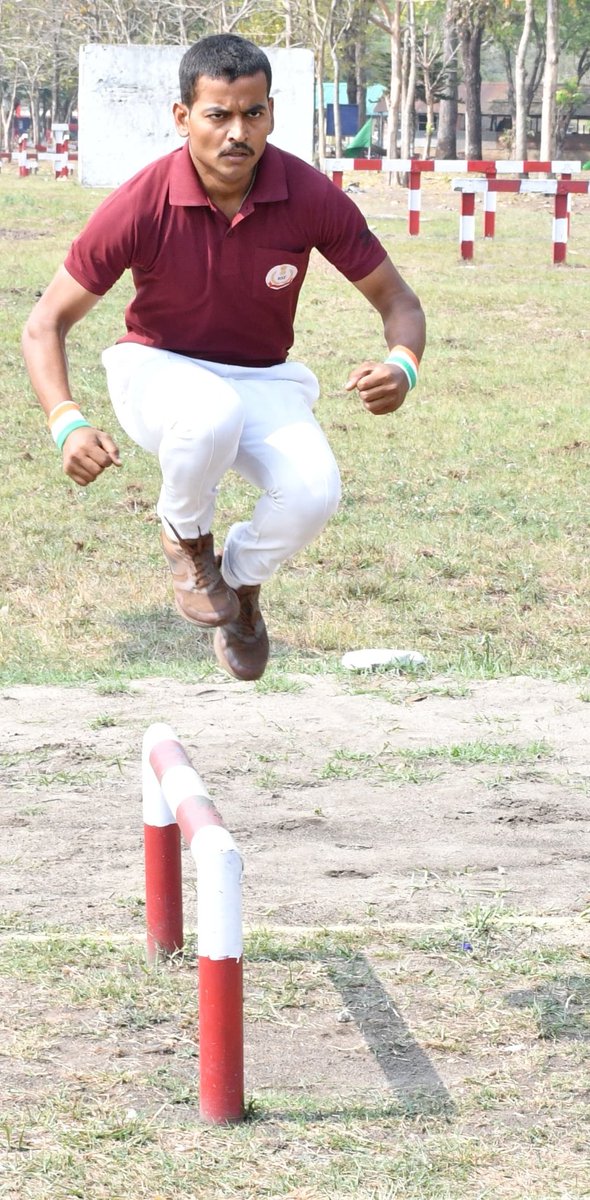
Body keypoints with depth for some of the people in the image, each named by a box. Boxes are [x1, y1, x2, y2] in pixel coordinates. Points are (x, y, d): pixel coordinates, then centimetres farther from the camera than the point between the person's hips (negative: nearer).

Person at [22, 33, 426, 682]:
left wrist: (401, 366, -29)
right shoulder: (140, 207, -21)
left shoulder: (312, 198, -16)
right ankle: (186, 539, -4)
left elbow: (396, 300, -5)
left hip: (264, 380, 2)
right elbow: (45, 323, -14)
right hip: (157, 370, -2)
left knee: (313, 490, -29)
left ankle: (241, 579, 8)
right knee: (214, 412, -39)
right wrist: (67, 423, -32)